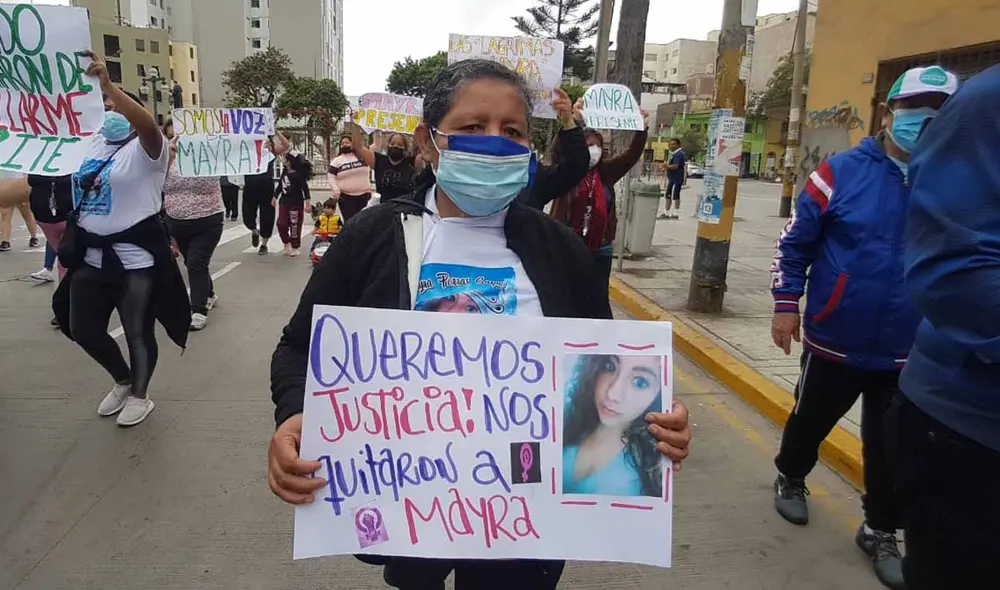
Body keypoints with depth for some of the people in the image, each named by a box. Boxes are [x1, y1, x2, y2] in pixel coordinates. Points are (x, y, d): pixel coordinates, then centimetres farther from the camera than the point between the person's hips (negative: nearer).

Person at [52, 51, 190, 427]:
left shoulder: (145, 150, -9)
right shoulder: (90, 144, 13)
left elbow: (149, 124, -30)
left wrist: (107, 84, -37)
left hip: (135, 258, -8)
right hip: (91, 257, 8)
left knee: (137, 332, 3)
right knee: (82, 330, 15)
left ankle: (140, 396, 25)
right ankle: (123, 381, 37)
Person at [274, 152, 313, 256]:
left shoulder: (298, 174, -14)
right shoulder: (285, 172, 6)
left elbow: (305, 188, -15)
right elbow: (280, 185, 18)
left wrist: (307, 203, -19)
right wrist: (275, 197, 22)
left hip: (296, 203, -6)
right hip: (284, 201, 6)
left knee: (295, 226, 1)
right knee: (281, 224, 3)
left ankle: (295, 248, 15)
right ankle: (286, 244, 23)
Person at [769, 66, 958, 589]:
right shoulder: (842, 172, -10)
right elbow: (795, 241, -5)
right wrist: (786, 304, -8)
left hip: (908, 351, 2)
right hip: (835, 340, -2)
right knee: (811, 419, 18)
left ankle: (880, 531, 34)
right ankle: (790, 479, 46)